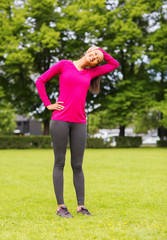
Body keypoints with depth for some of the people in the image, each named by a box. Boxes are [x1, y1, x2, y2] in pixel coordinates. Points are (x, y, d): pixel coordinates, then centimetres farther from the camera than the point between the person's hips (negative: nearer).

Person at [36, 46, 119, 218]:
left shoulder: (90, 72, 16)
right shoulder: (63, 65, 7)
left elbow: (114, 64, 23)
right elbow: (40, 81, 8)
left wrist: (101, 50, 21)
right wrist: (48, 105, 1)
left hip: (79, 123, 3)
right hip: (60, 120, -3)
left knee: (77, 166, 4)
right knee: (59, 163, 0)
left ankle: (81, 205, 10)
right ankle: (60, 206, 2)